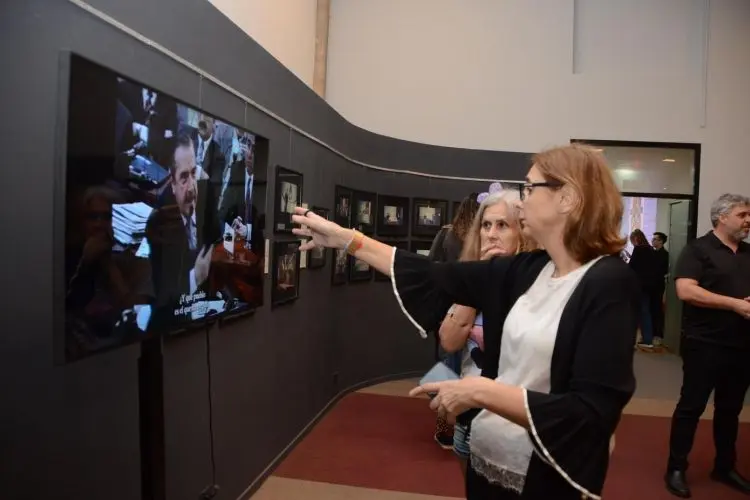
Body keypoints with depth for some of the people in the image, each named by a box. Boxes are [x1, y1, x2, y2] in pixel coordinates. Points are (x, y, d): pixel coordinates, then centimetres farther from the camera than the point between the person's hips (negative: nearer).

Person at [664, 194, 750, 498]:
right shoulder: (698, 249, -7)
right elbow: (685, 290, -20)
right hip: (705, 345, -6)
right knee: (691, 406, 1)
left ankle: (725, 467, 31)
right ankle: (676, 468, 12)